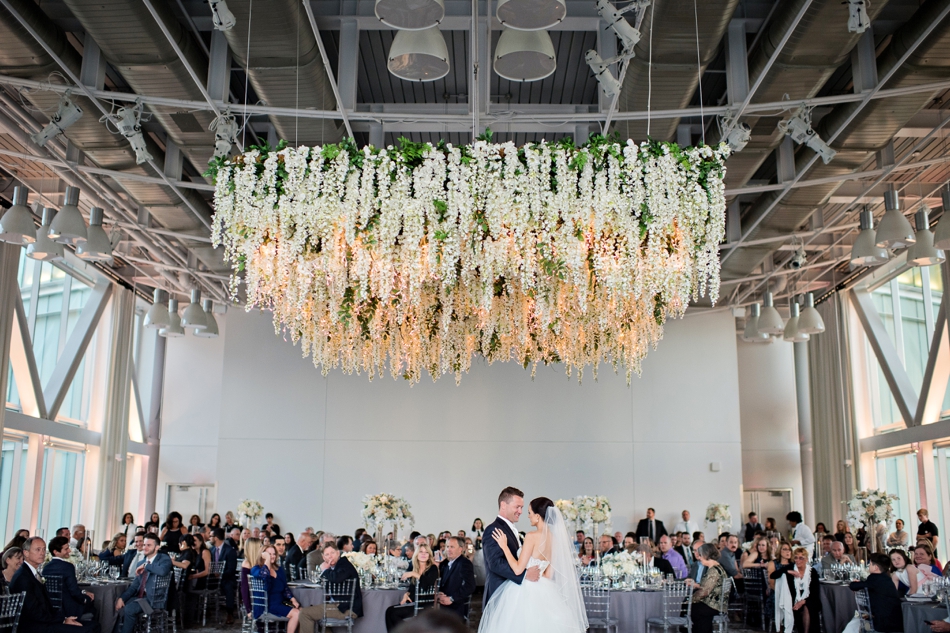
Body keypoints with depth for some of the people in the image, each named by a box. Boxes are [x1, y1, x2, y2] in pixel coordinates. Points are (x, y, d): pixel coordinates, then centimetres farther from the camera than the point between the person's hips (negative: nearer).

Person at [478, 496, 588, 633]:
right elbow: (549, 574, 10)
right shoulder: (554, 538, 4)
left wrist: (504, 546, -9)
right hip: (542, 593, 7)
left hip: (524, 593, -7)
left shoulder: (532, 536, -17)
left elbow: (518, 569, -17)